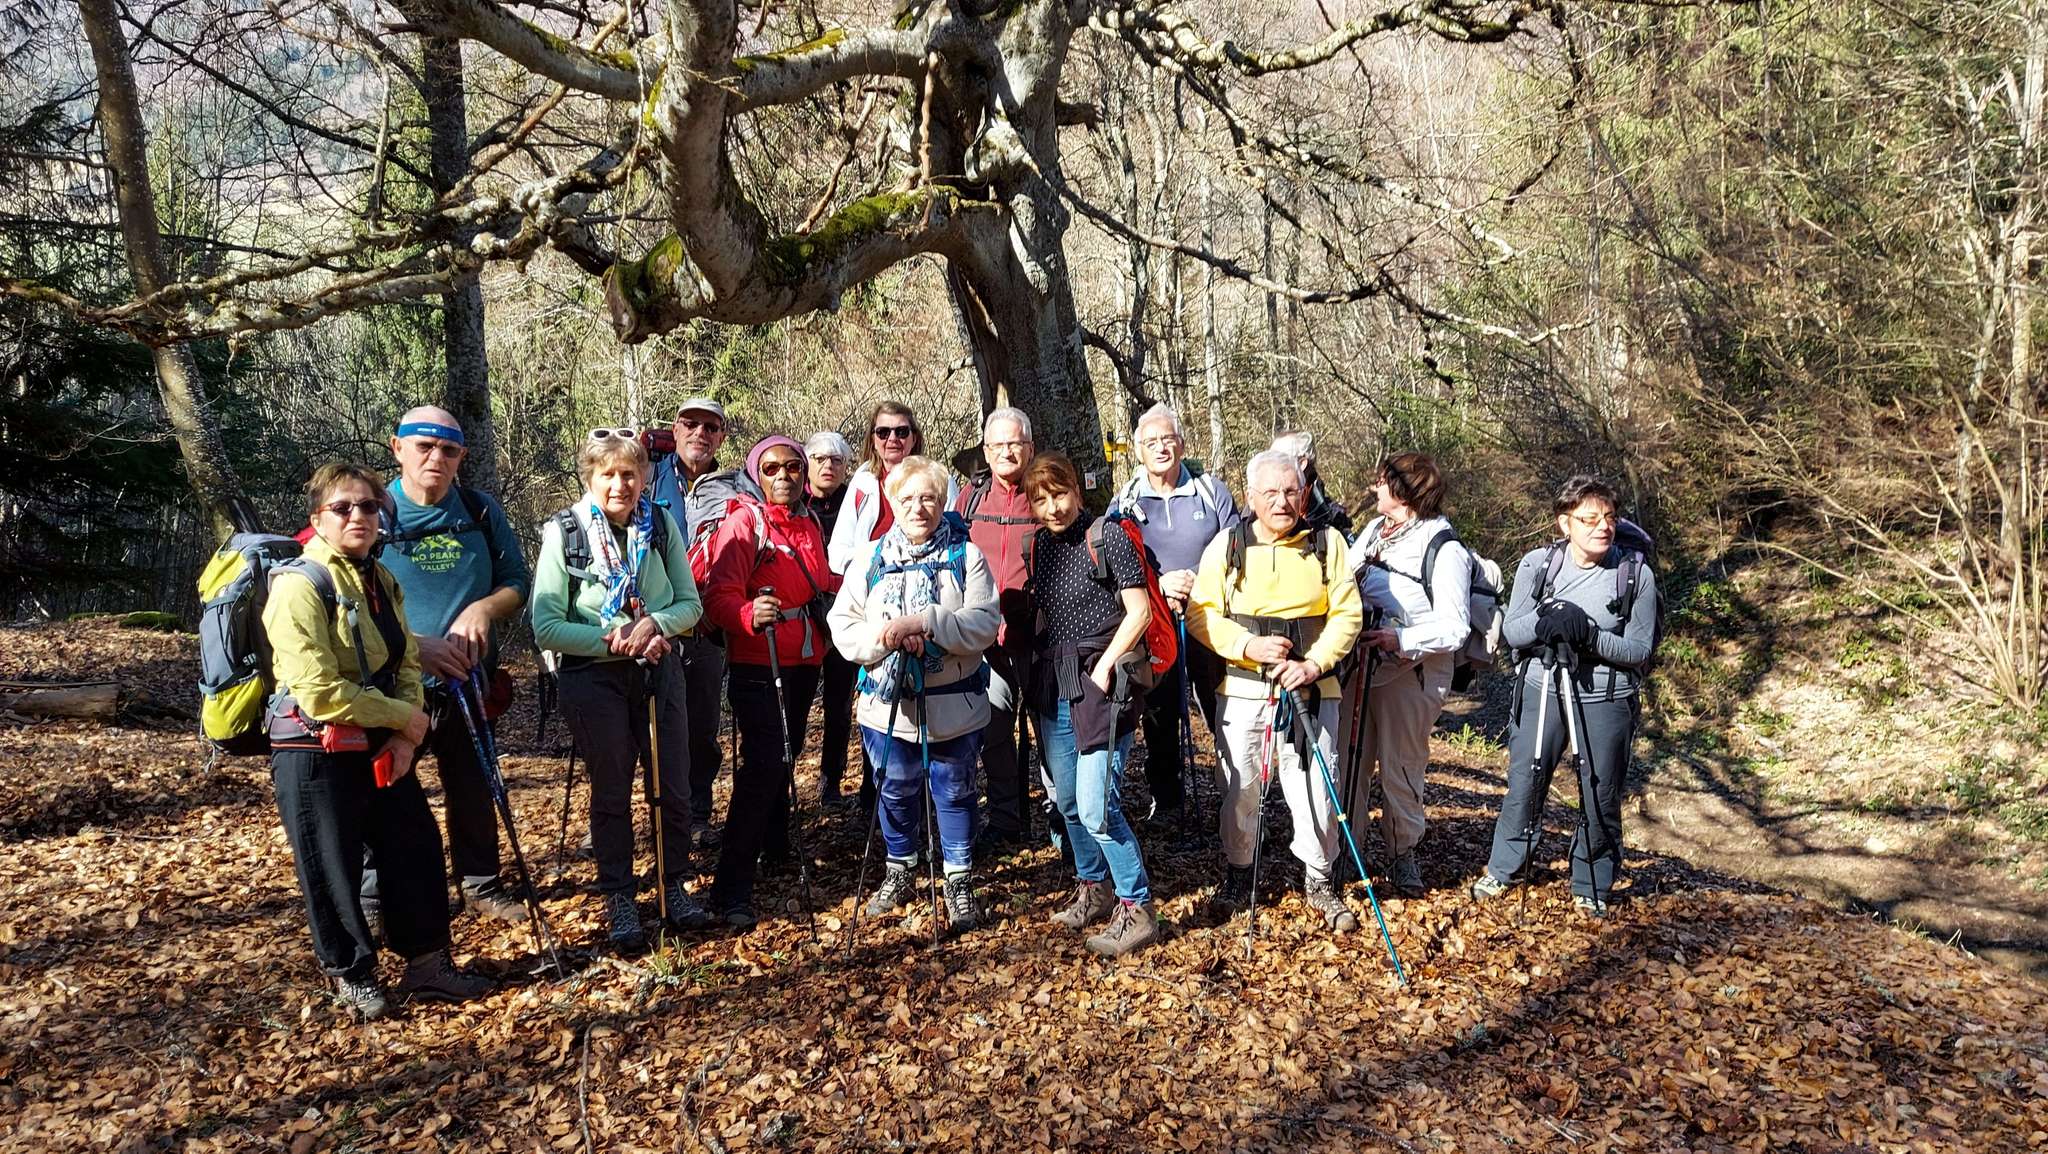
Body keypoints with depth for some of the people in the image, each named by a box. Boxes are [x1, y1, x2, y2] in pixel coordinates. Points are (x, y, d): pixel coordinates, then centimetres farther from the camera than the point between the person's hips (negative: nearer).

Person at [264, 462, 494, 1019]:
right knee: (334, 870, 4)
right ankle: (353, 977, 22)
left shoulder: (382, 581, 9)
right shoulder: (300, 586, -16)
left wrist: (403, 738, -6)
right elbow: (319, 692, -23)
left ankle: (427, 962, 25)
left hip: (382, 749, 8)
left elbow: (406, 665, 10)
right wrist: (405, 718, -14)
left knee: (418, 848, 11)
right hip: (316, 756, -7)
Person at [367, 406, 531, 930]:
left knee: (473, 788, 15)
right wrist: (414, 645, -23)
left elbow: (518, 582, 6)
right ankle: (374, 897, 22)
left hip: (468, 680, 3)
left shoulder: (482, 512, 2)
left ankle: (481, 883, 31)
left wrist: (484, 607, -16)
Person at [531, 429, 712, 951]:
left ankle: (673, 884, 28)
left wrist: (654, 624, -19)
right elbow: (546, 628, -13)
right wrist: (616, 641, -19)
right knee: (612, 794, 9)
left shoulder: (661, 525, -3)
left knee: (674, 788, 8)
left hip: (659, 672, 3)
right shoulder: (564, 533, -10)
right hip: (595, 679, -2)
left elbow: (690, 603, 1)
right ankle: (618, 898, 24)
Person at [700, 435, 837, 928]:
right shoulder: (743, 522, -10)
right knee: (762, 763, -14)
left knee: (785, 757, 19)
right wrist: (750, 614, -40)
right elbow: (720, 595, -21)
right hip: (757, 664, -7)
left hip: (804, 661, 7)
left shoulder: (809, 524, 13)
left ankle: (776, 845, 38)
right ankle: (732, 889, -12)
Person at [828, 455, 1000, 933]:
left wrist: (922, 623, -25)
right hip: (888, 704, 2)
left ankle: (960, 881, 23)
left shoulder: (967, 558, -3)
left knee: (955, 793, 8)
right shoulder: (869, 561, 4)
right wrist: (888, 636, -20)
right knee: (896, 793, 16)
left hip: (952, 706, -2)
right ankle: (899, 874, 36)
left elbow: (984, 623, -15)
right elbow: (843, 625, -2)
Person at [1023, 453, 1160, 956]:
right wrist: (1036, 669, 9)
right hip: (1054, 686, 7)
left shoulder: (1109, 538, -8)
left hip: (1101, 683, -7)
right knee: (1067, 799, 13)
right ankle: (1093, 890, 31)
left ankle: (1137, 910, 0)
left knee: (1096, 805, -12)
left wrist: (1104, 668, -14)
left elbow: (1140, 611, -10)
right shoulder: (1039, 546, 10)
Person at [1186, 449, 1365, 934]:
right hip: (1242, 690, 0)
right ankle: (1237, 873, 29)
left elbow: (1347, 614, 0)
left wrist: (1314, 663, -14)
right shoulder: (1227, 545, 1)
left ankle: (1319, 880, 23)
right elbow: (1200, 614, 0)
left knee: (1315, 789, 2)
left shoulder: (1328, 543, 2)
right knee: (1240, 789, 7)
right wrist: (1248, 646, -14)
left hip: (1312, 693, 0)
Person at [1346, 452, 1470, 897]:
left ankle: (1403, 854, 21)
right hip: (1357, 665, 6)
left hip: (1410, 673, -6)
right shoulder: (1372, 531, 9)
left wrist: (1400, 639, -24)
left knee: (1401, 768, 4)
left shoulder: (1445, 550, -11)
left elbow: (1455, 628, -14)